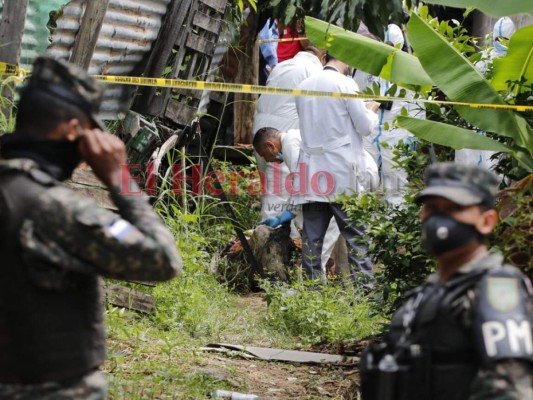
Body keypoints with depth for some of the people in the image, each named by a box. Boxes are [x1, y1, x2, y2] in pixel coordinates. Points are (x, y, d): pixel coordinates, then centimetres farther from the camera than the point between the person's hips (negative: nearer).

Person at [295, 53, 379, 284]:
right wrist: (371, 111, 17)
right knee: (356, 235, -1)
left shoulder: (305, 85, 10)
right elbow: (366, 127, -5)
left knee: (312, 236, 5)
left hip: (311, 168, 5)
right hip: (343, 172, -5)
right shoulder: (345, 84, -8)